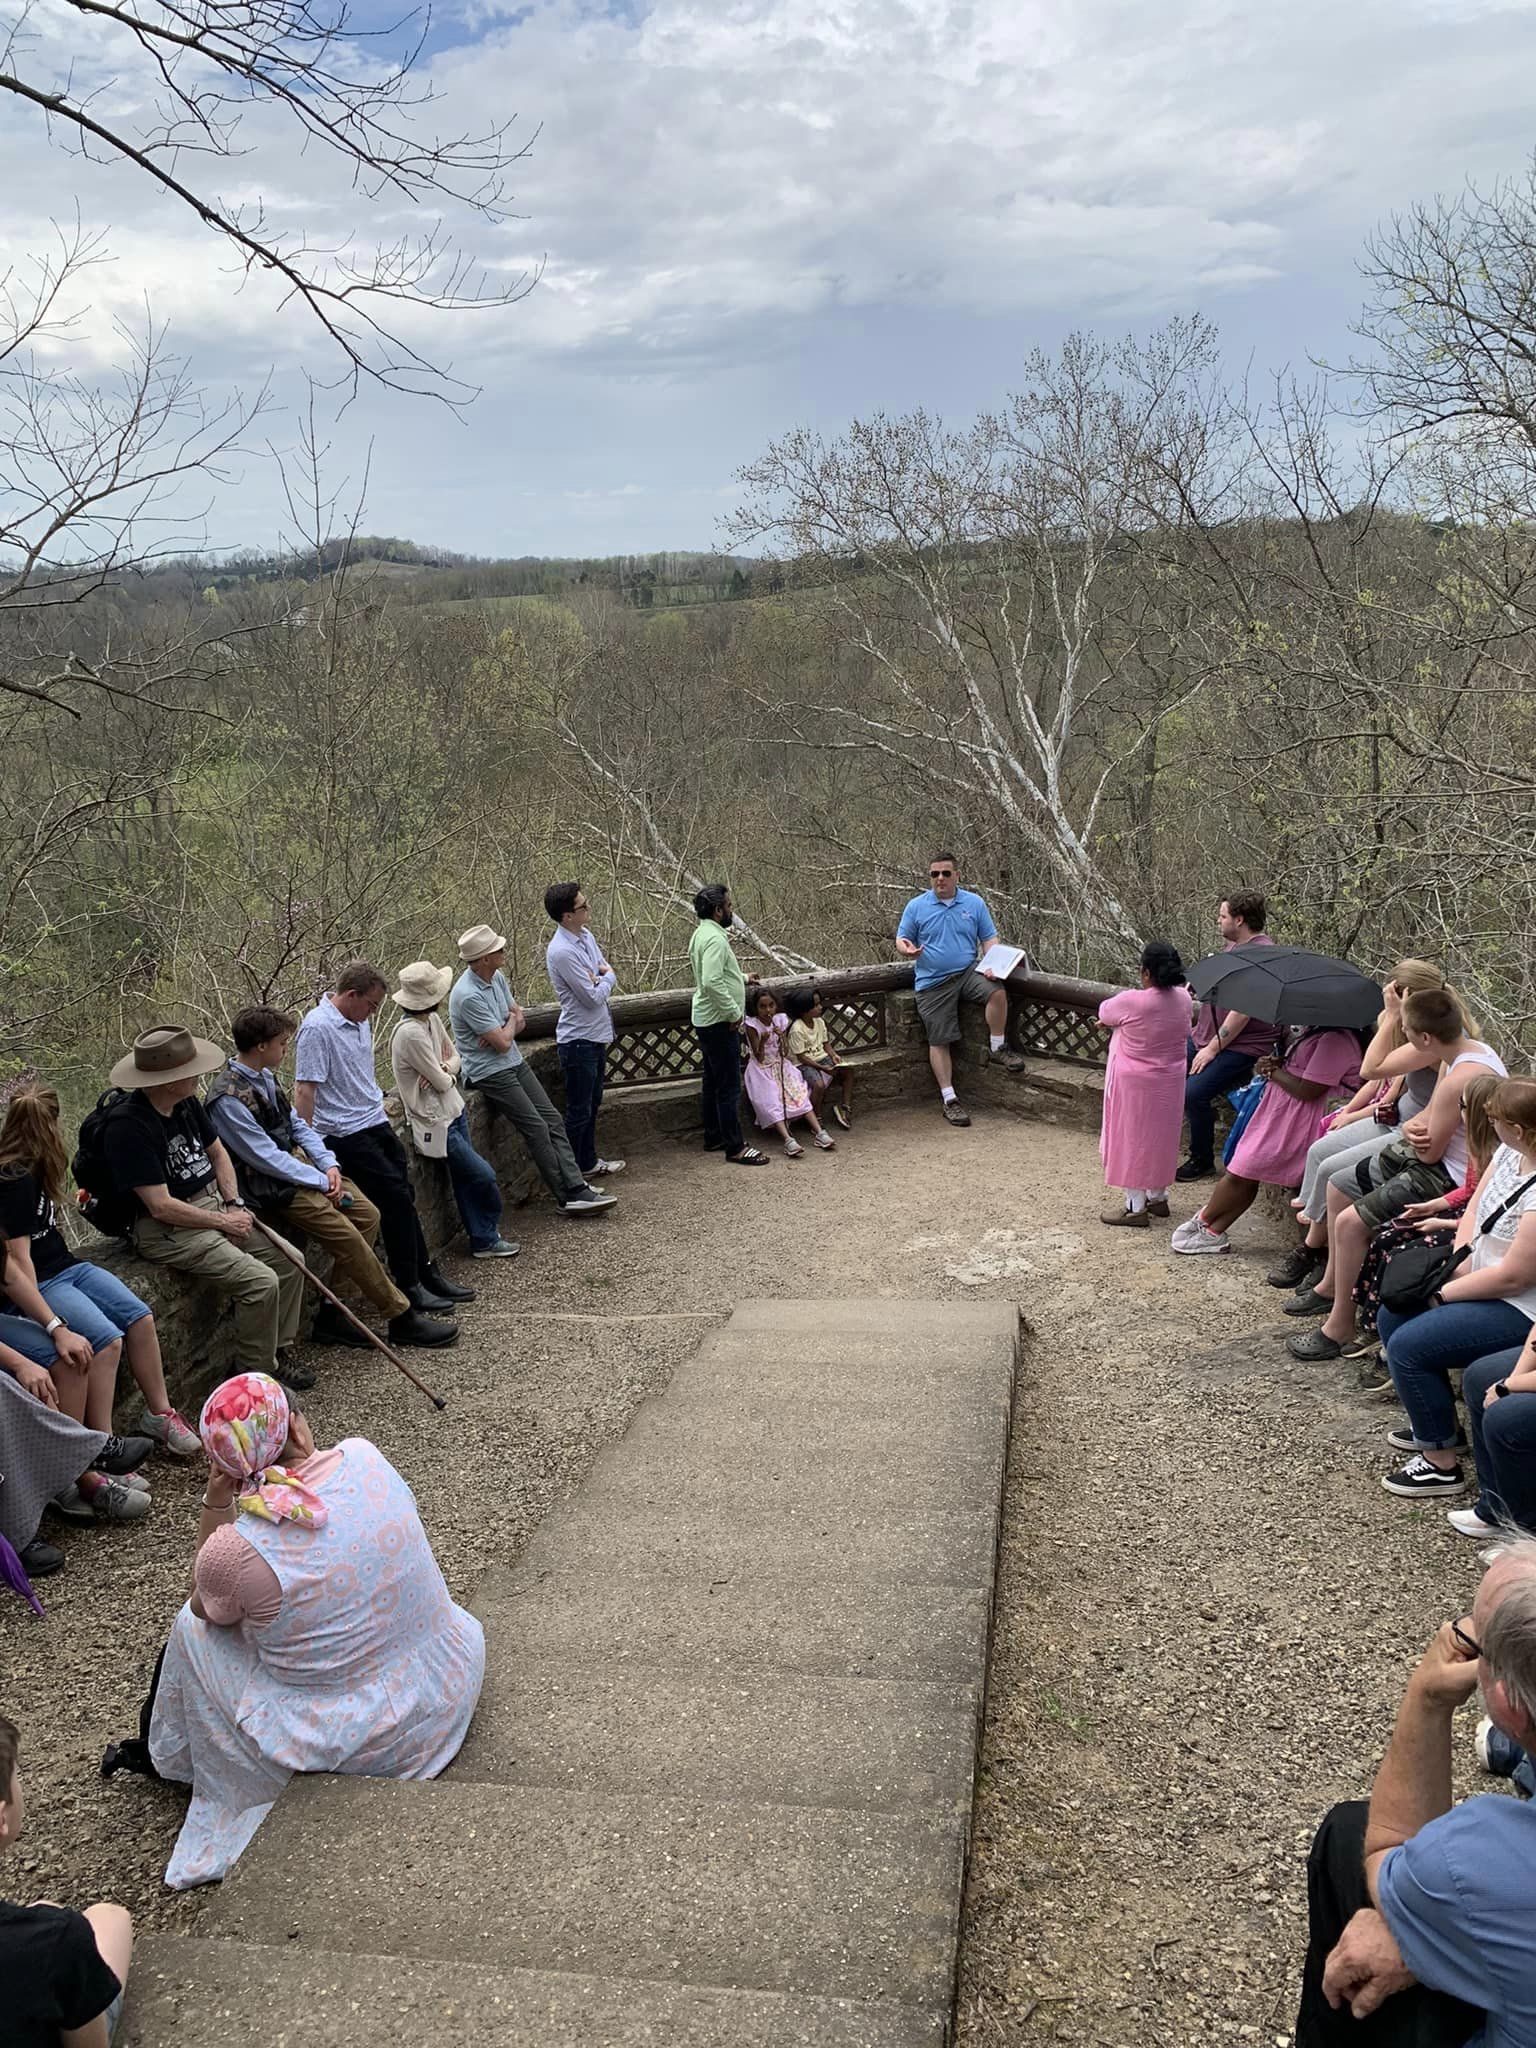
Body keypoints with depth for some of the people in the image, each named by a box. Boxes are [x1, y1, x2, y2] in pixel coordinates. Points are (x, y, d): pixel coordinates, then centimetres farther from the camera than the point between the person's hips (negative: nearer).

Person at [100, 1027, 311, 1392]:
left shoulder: (186, 1103, 3)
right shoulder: (128, 1126, -23)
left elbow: (218, 1153, 18)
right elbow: (161, 1206, -23)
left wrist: (234, 1203, 2)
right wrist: (223, 1221, -14)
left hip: (213, 1204, 9)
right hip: (166, 1229, -9)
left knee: (288, 1260, 2)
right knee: (260, 1281, -21)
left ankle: (281, 1351, 15)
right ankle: (258, 1377, -5)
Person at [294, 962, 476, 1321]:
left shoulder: (359, 1021, 11)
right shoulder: (317, 1028, -17)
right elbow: (304, 1090, -20)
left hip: (376, 1122, 9)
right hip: (345, 1133, -9)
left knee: (403, 1197, 9)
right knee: (396, 1196, -12)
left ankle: (426, 1273, 18)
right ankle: (409, 1287, -3)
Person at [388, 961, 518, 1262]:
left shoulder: (432, 1020, 0)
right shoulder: (410, 1033, -27)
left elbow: (455, 1055, 11)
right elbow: (442, 1083, -21)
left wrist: (445, 1069, -11)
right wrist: (449, 1077, 2)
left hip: (453, 1110, 8)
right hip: (434, 1123, -8)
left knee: (467, 1179, 12)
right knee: (485, 1175, -1)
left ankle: (482, 1239, 22)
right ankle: (488, 1234, 20)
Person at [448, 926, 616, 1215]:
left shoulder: (496, 977, 3)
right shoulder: (468, 996, -25)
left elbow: (518, 1021, 12)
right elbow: (503, 1043, -22)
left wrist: (503, 1032, -12)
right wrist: (512, 1022, -1)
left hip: (515, 1062, 9)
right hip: (490, 1073, -8)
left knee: (552, 1120, 1)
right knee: (537, 1130, -9)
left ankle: (577, 1186, -1)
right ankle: (569, 1197, -4)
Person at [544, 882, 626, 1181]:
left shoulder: (586, 936, 4)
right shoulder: (562, 952, -25)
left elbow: (608, 971, 13)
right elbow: (594, 996, -23)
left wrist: (601, 979, -10)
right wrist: (607, 978, -4)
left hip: (596, 1036, 9)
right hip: (578, 1040, -9)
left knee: (592, 1104, 20)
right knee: (579, 1110, 2)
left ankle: (589, 1162, 34)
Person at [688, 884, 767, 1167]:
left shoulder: (702, 934, 11)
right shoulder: (715, 938, -21)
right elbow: (712, 983, -31)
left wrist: (741, 978, 22)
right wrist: (734, 1013, -23)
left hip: (706, 1021, 11)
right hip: (719, 1023, -11)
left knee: (712, 1082, 17)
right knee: (729, 1086, -5)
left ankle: (714, 1137, 27)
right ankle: (735, 1147, 0)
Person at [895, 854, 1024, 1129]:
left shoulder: (974, 903, 7)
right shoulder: (916, 907, 4)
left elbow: (989, 939, 9)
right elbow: (902, 939, 7)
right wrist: (906, 949, -19)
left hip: (968, 972, 1)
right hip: (933, 982, -1)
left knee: (997, 991, -29)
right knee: (939, 1041, -4)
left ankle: (997, 1047, -7)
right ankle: (949, 1099, 2)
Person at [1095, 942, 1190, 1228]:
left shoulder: (1131, 1002, -25)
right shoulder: (1183, 999, -6)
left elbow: (1104, 1012, -5)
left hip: (1134, 1084, -6)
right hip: (1169, 1083, 6)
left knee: (1132, 1139, 5)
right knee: (1160, 1138, 19)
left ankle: (1135, 1207, 10)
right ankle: (1158, 1197, 33)